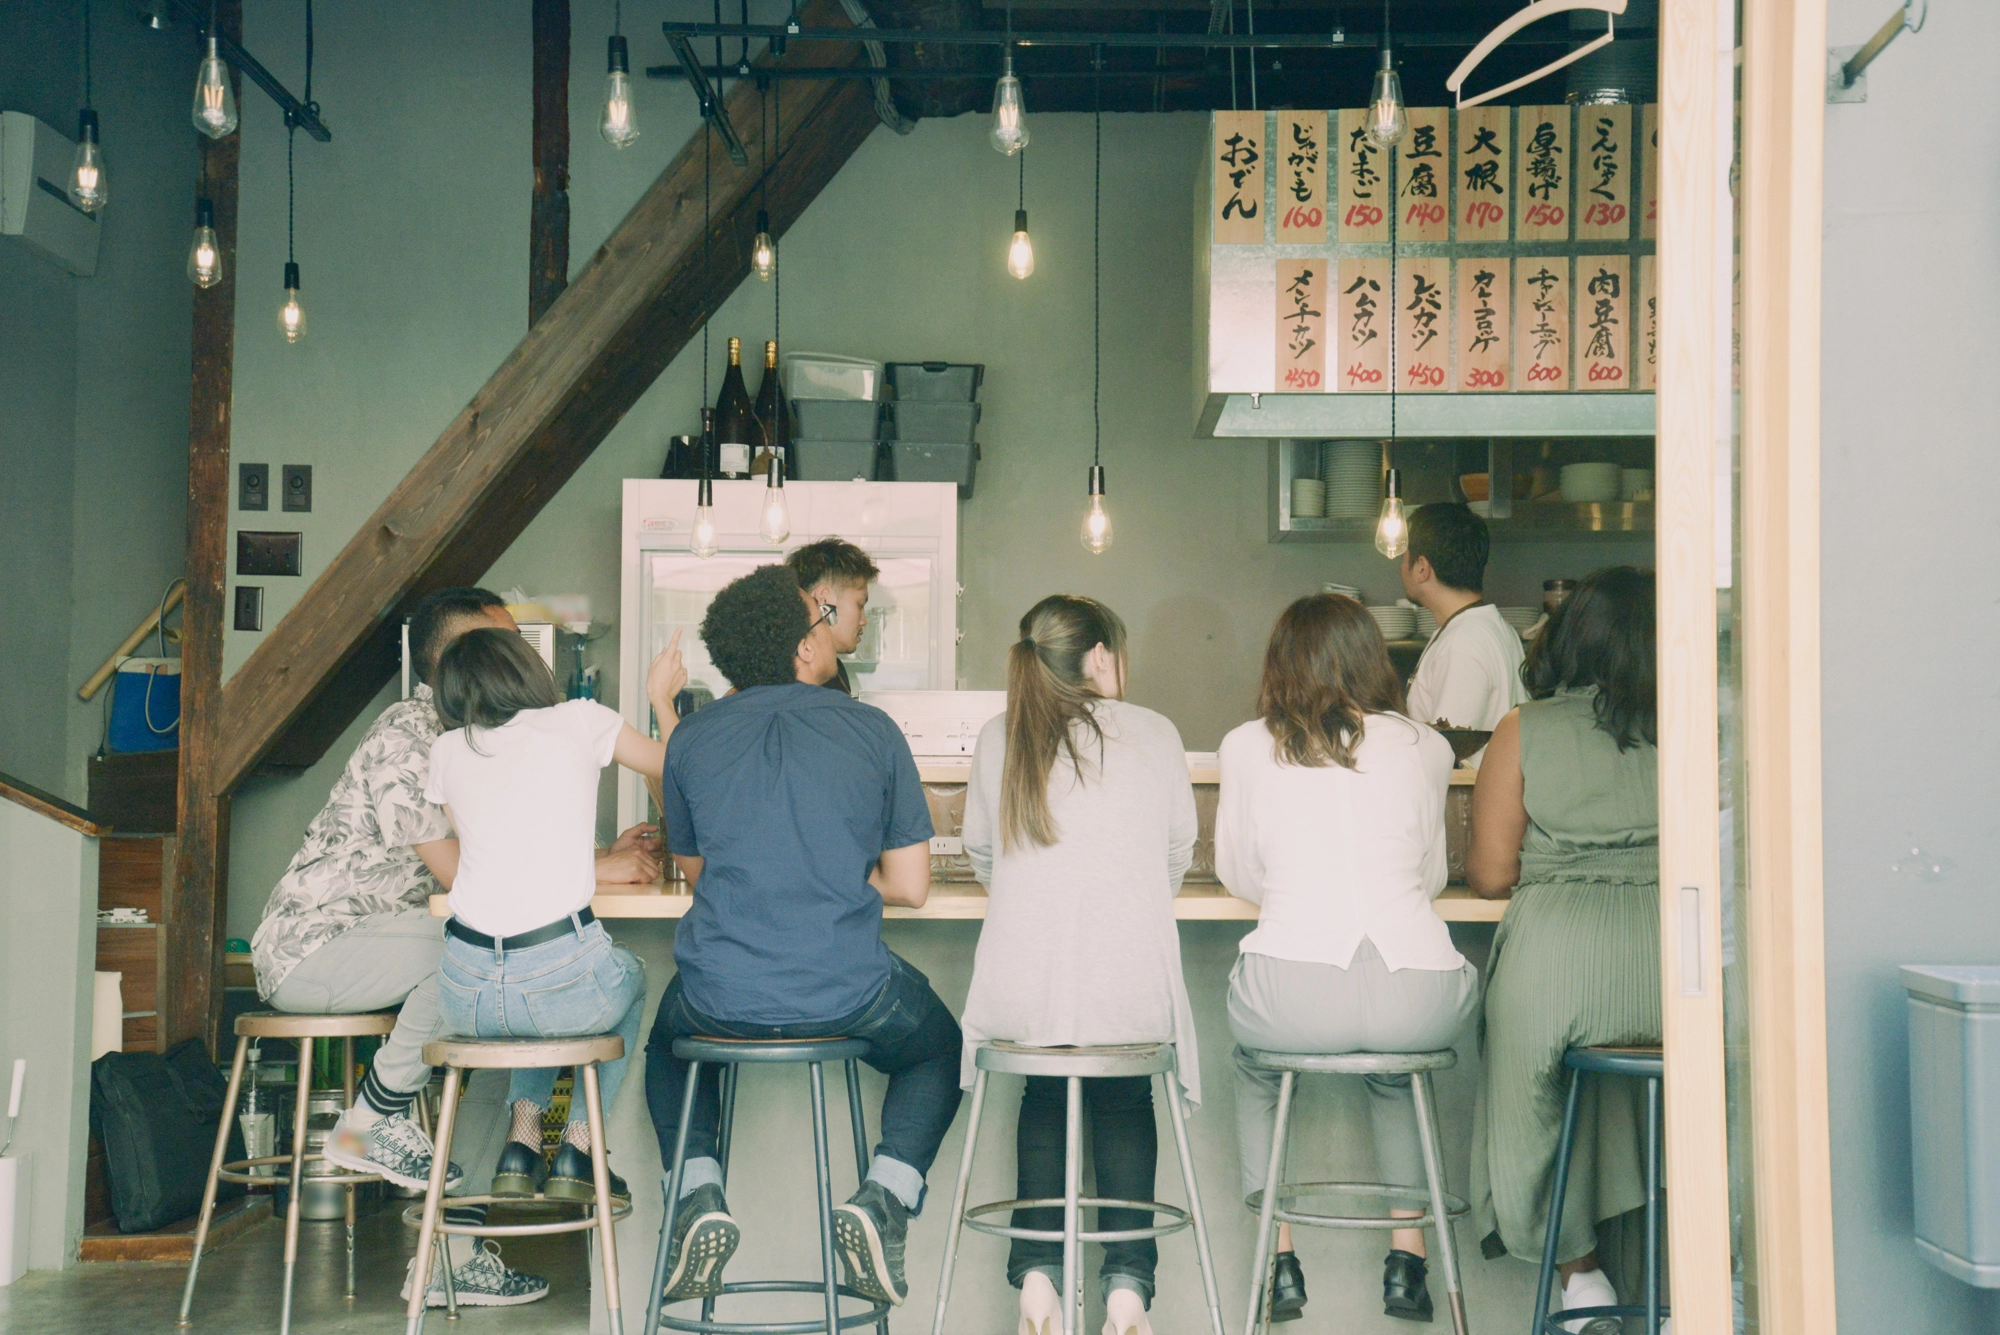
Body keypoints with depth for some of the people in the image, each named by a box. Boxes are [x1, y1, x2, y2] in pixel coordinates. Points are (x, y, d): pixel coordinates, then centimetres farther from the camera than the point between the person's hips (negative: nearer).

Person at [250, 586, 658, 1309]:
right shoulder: (406, 735, -16)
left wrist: (605, 854, -3)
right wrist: (593, 869, -20)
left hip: (378, 943, 10)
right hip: (309, 948, -10)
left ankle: (451, 1250, -2)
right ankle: (371, 1119, -14)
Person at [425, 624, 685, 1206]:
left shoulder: (447, 750, 13)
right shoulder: (580, 721, 5)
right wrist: (662, 698, 40)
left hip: (465, 996, 3)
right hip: (563, 984, -3)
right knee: (629, 975, 33)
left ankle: (521, 1148, 23)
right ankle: (577, 1153, 24)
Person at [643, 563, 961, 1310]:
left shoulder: (691, 738, 3)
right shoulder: (874, 731, -2)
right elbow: (911, 888, 0)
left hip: (720, 1000, 2)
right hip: (848, 997, -1)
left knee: (667, 1045, 36)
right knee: (937, 1050, 30)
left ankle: (698, 1196, 11)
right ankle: (884, 1199, 5)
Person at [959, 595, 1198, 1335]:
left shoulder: (998, 739, 8)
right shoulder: (1153, 733, 6)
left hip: (1021, 992, 1)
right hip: (1131, 994, -1)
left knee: (1042, 1100, 29)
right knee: (1125, 1104, 27)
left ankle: (1037, 1272, 15)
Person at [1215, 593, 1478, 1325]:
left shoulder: (1247, 746, 8)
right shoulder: (1424, 747, 12)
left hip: (1293, 997, -1)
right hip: (1419, 1001, 2)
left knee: (1256, 1067, 34)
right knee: (1397, 1076, 37)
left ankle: (1282, 1263, 26)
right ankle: (1406, 1258, 30)